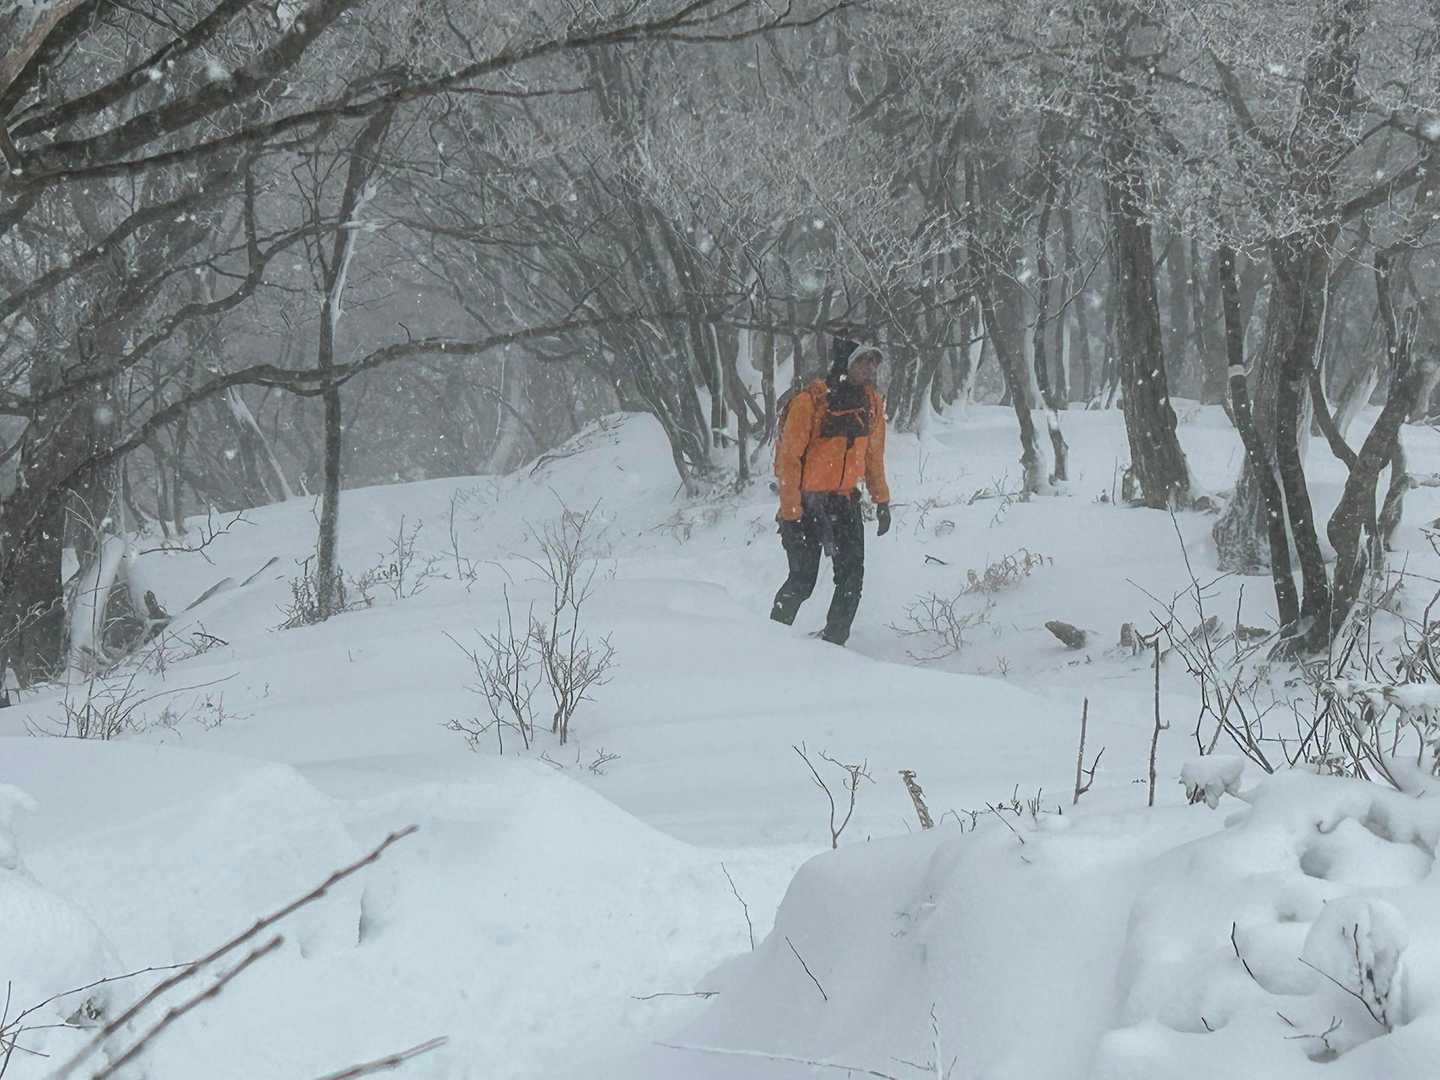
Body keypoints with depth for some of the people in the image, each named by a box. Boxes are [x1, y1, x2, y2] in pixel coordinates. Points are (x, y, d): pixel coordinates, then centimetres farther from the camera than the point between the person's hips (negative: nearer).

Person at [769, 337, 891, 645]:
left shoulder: (872, 402, 3)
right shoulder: (810, 401, -18)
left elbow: (873, 455, 16)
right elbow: (789, 458, -16)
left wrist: (882, 500, 14)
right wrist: (790, 513, -19)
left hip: (845, 501, 6)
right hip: (807, 501, -6)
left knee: (852, 577, -5)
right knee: (803, 580, -4)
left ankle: (833, 642, 5)